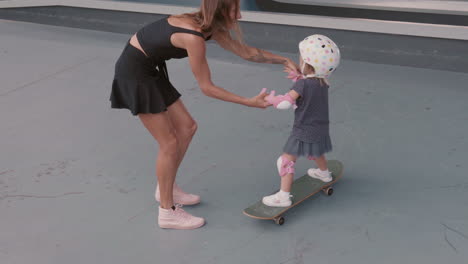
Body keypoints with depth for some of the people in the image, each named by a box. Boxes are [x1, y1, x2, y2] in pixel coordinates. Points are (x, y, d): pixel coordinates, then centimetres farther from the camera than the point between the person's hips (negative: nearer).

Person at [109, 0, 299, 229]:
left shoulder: (209, 27, -1)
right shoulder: (194, 37, -28)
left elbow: (246, 52, 9)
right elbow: (207, 88, -21)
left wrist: (284, 60, 6)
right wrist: (249, 103, -18)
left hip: (149, 69, 9)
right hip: (134, 72, -9)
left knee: (187, 127, 12)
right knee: (169, 142, -4)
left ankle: (166, 189, 29)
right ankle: (167, 212, 10)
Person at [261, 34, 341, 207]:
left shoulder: (302, 84, -25)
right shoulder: (322, 81, -2)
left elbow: (285, 103, -29)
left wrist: (271, 99, -12)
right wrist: (298, 76, 8)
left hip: (304, 131, -8)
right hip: (320, 129, 9)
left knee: (287, 160, -5)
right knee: (316, 152, 36)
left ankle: (284, 196, -7)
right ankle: (324, 173, 61)